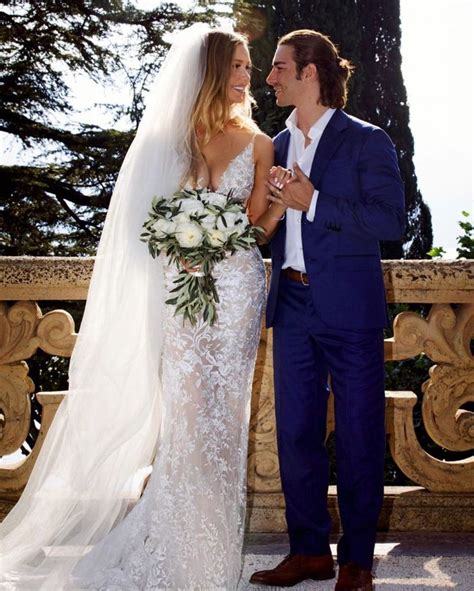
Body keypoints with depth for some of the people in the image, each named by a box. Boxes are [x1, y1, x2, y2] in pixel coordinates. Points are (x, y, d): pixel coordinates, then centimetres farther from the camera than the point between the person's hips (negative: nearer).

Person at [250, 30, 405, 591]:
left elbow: (390, 219, -14)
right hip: (292, 306, 6)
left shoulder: (366, 141, -4)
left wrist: (312, 201, -18)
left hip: (349, 309, -6)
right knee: (295, 433, 10)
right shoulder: (278, 144, 14)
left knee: (357, 435, 3)